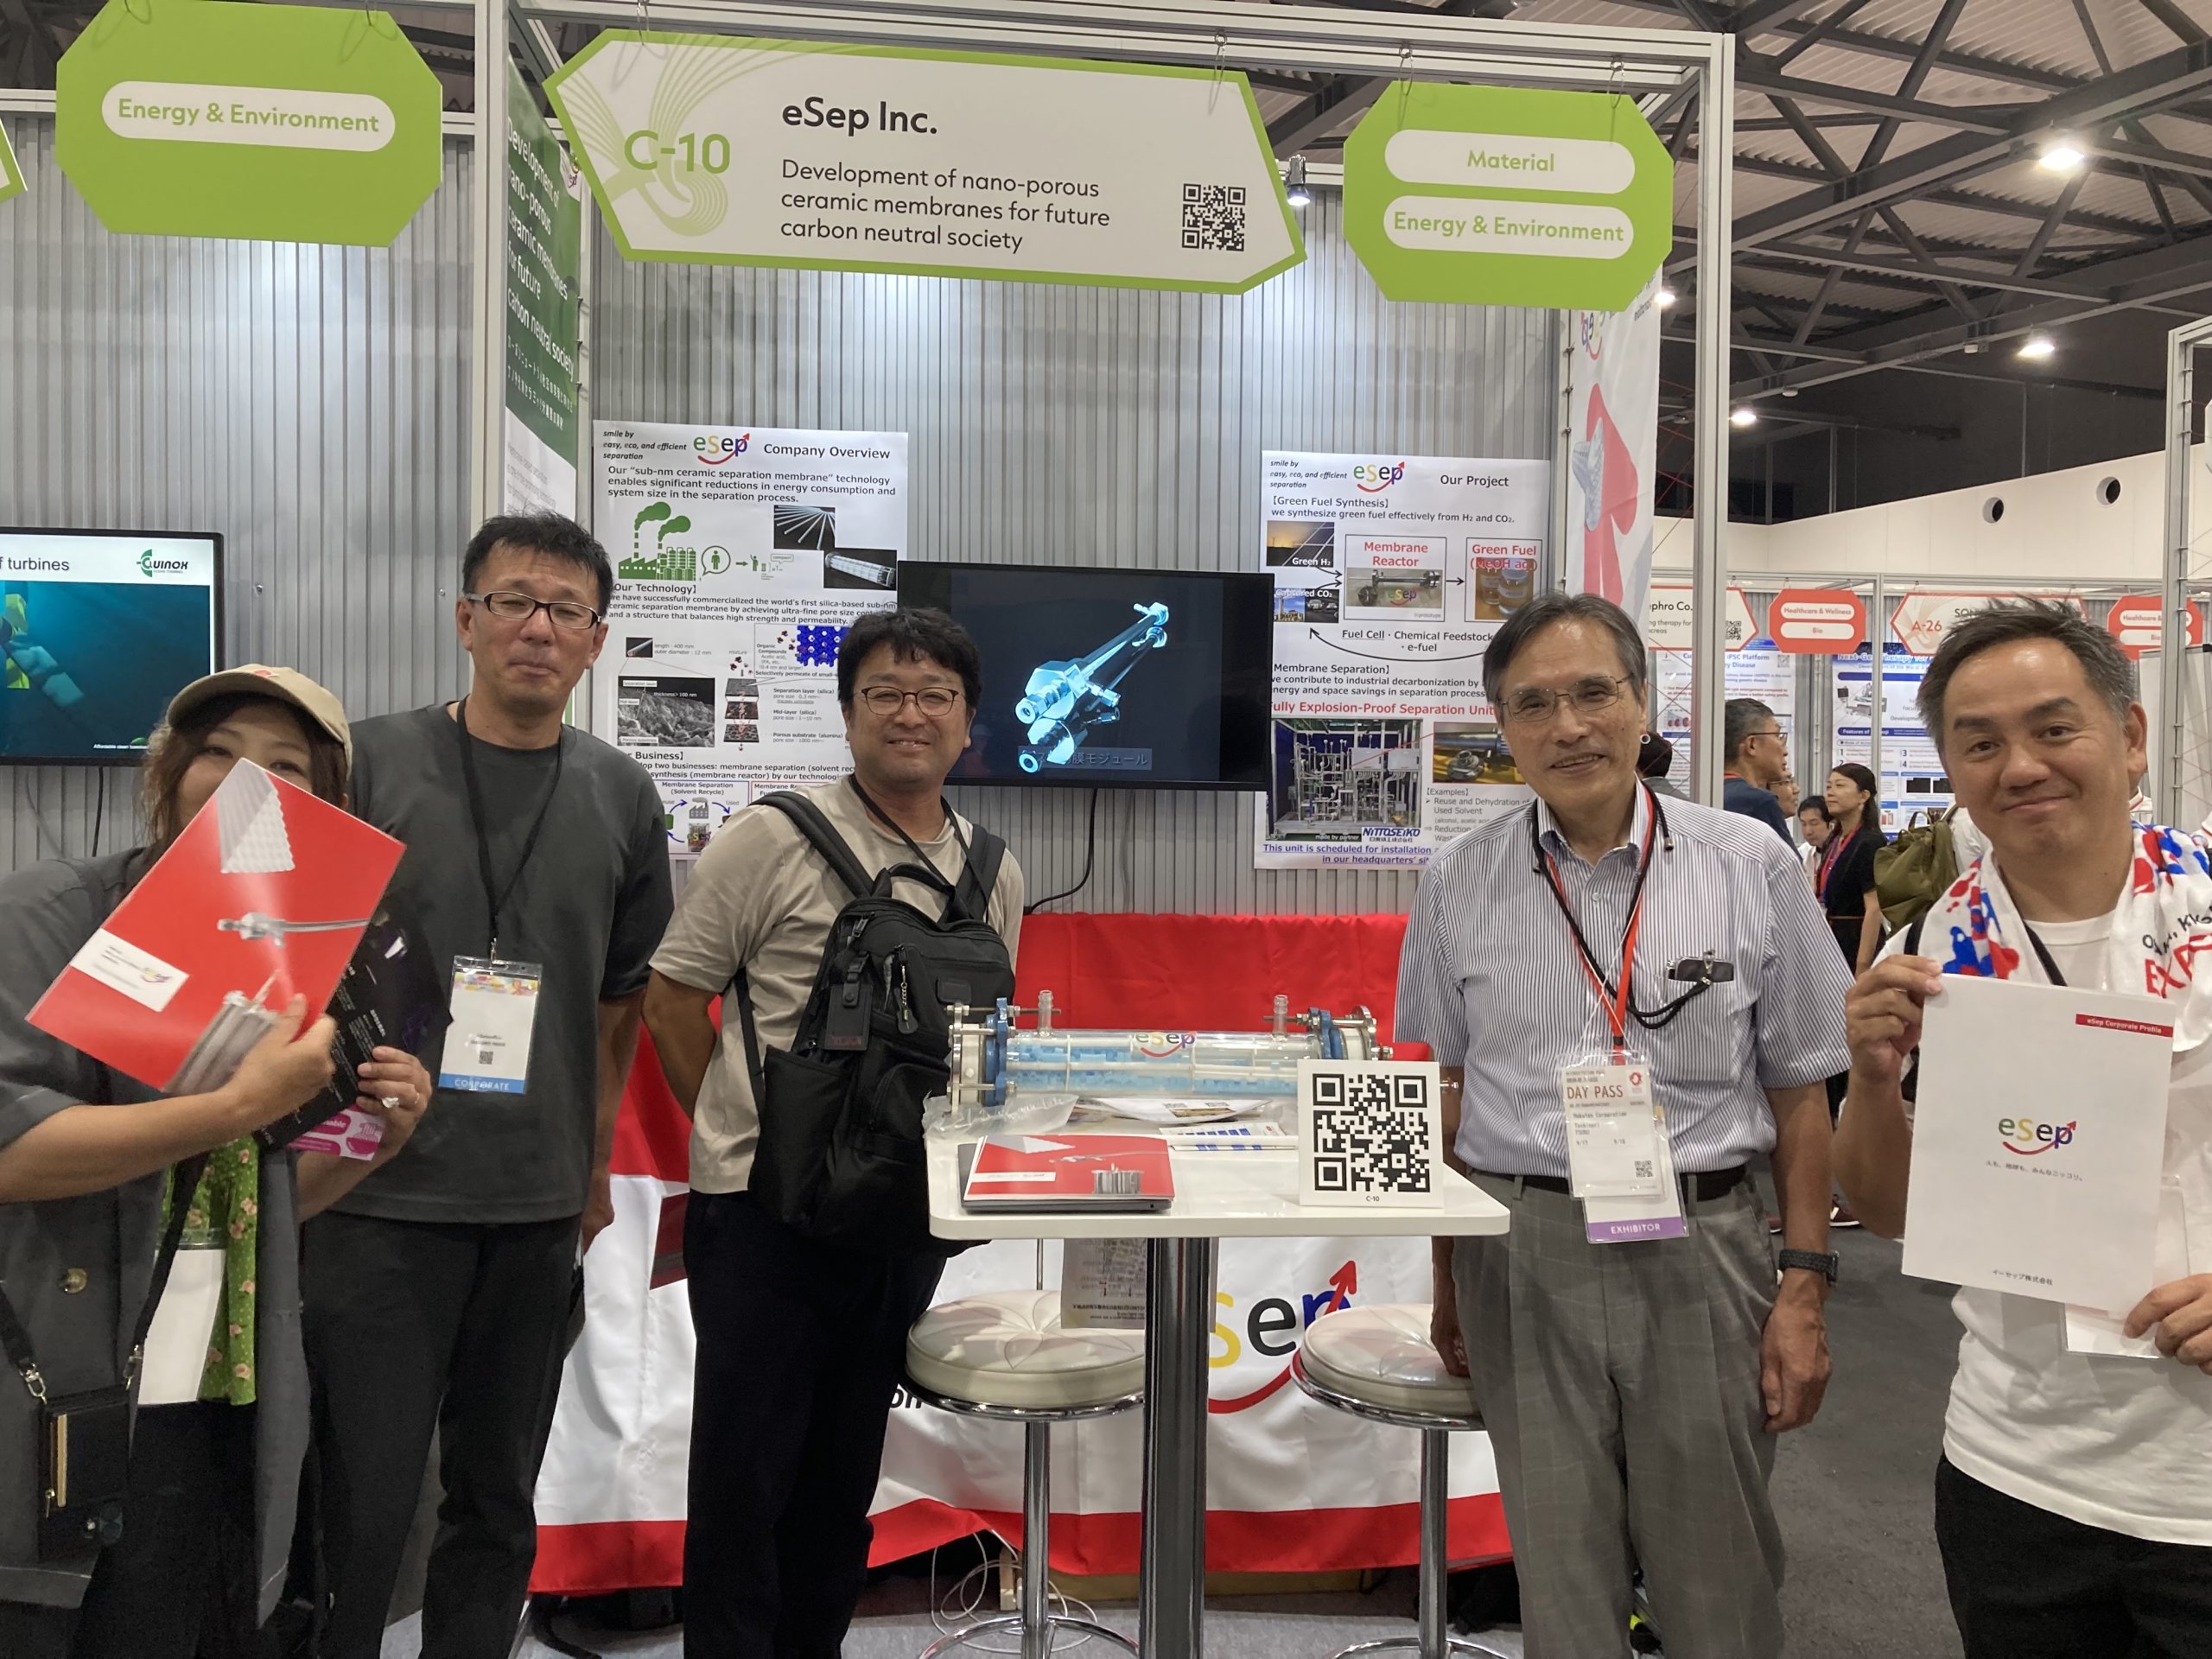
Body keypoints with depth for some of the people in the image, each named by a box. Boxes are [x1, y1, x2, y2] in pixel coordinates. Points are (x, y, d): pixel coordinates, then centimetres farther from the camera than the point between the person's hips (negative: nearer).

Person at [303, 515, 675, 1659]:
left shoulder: (621, 799, 6)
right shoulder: (370, 763, -2)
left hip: (539, 1202, 3)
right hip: (378, 1189, -3)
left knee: (498, 1499, 14)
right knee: (361, 1499, 3)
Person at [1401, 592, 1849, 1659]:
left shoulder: (1750, 866, -1)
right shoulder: (1458, 884, 3)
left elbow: (1799, 1092, 3)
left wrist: (1803, 1289, -1)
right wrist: (1449, 1284, 12)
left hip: (1700, 1252, -1)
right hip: (1522, 1256, 1)